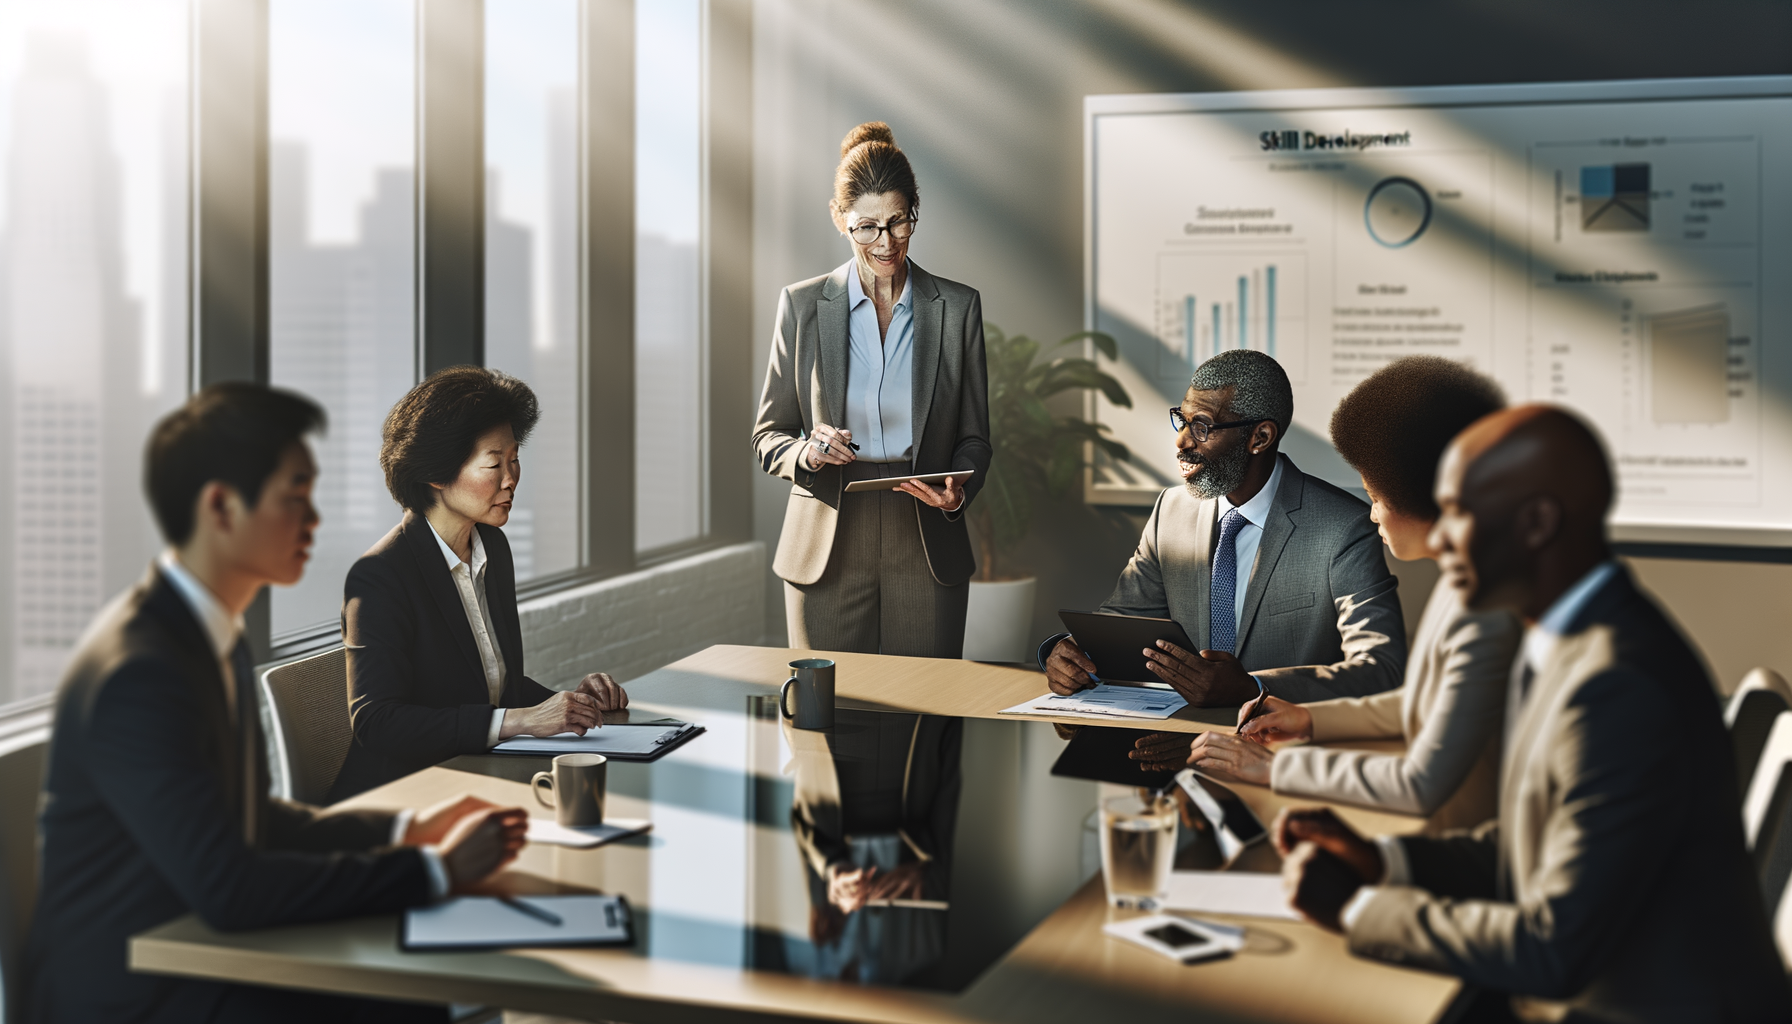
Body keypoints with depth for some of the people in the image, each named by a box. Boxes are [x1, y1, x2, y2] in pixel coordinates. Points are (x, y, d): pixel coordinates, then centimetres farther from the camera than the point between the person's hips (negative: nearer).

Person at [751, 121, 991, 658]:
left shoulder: (958, 308, 4)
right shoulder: (803, 305, 3)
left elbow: (973, 436, 8)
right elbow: (768, 437, 6)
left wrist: (957, 489, -13)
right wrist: (809, 451, -16)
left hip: (927, 551, 0)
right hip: (827, 552, 0)